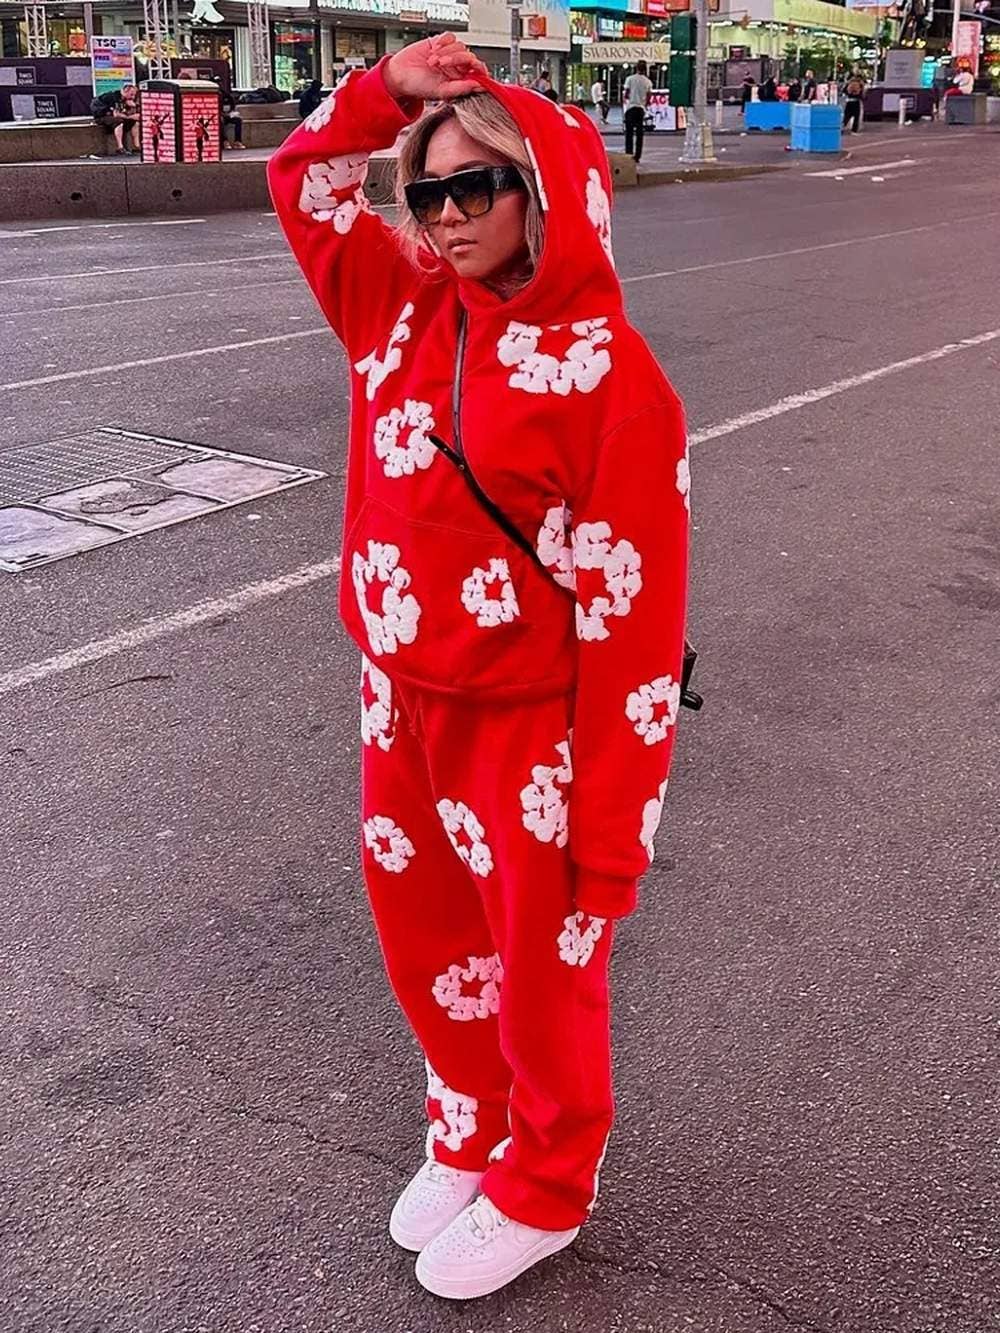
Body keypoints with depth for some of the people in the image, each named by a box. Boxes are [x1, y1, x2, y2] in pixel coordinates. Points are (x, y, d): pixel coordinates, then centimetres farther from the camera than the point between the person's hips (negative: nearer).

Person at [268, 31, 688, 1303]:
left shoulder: (608, 371, -18)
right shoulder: (401, 309, 1)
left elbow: (631, 615, -19)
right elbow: (304, 173, 17)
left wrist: (613, 820, -17)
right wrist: (386, 90, -2)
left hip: (527, 728, -6)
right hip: (401, 707, 6)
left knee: (544, 970, 14)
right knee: (426, 947, 21)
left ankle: (544, 1191, 39)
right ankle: (468, 1135, 48)